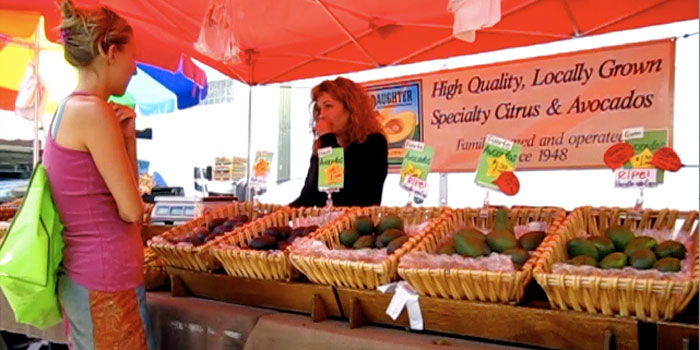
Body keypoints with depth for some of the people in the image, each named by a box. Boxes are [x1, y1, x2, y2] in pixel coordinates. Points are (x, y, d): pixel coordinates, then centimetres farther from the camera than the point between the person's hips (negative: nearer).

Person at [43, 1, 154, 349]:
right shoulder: (93, 111, -18)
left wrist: (124, 135, 0)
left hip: (80, 274, 10)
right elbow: (131, 210, -15)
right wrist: (129, 137, 0)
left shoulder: (67, 110, 10)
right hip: (106, 280, -9)